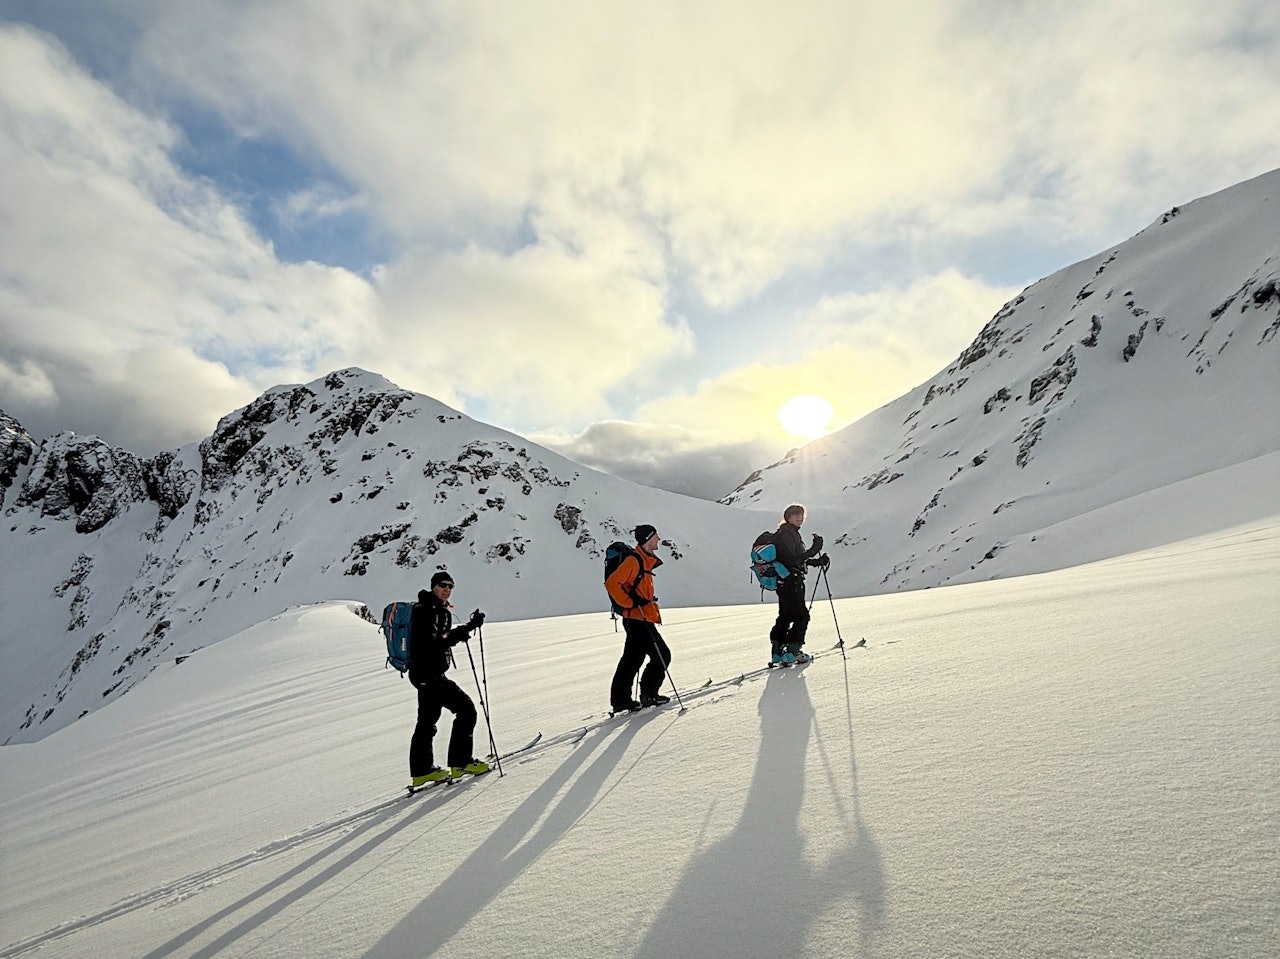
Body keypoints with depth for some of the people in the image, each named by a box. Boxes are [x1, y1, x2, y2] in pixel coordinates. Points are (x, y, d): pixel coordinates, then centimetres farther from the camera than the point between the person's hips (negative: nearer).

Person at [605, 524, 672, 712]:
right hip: (639, 619, -10)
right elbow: (612, 583, -22)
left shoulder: (645, 561, 16)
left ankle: (620, 700, 17)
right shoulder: (633, 560, -15)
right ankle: (649, 694, 8)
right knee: (662, 655, -2)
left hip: (640, 620, 10)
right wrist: (630, 603, -19)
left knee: (632, 659, 12)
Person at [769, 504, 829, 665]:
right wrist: (814, 549, -26)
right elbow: (792, 560, -26)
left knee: (785, 616, 14)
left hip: (785, 582, 11)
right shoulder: (785, 534, -17)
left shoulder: (792, 533, 16)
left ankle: (777, 652, 20)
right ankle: (792, 651, 2)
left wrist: (817, 561, 12)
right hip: (789, 582, -11)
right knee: (801, 616, -3)